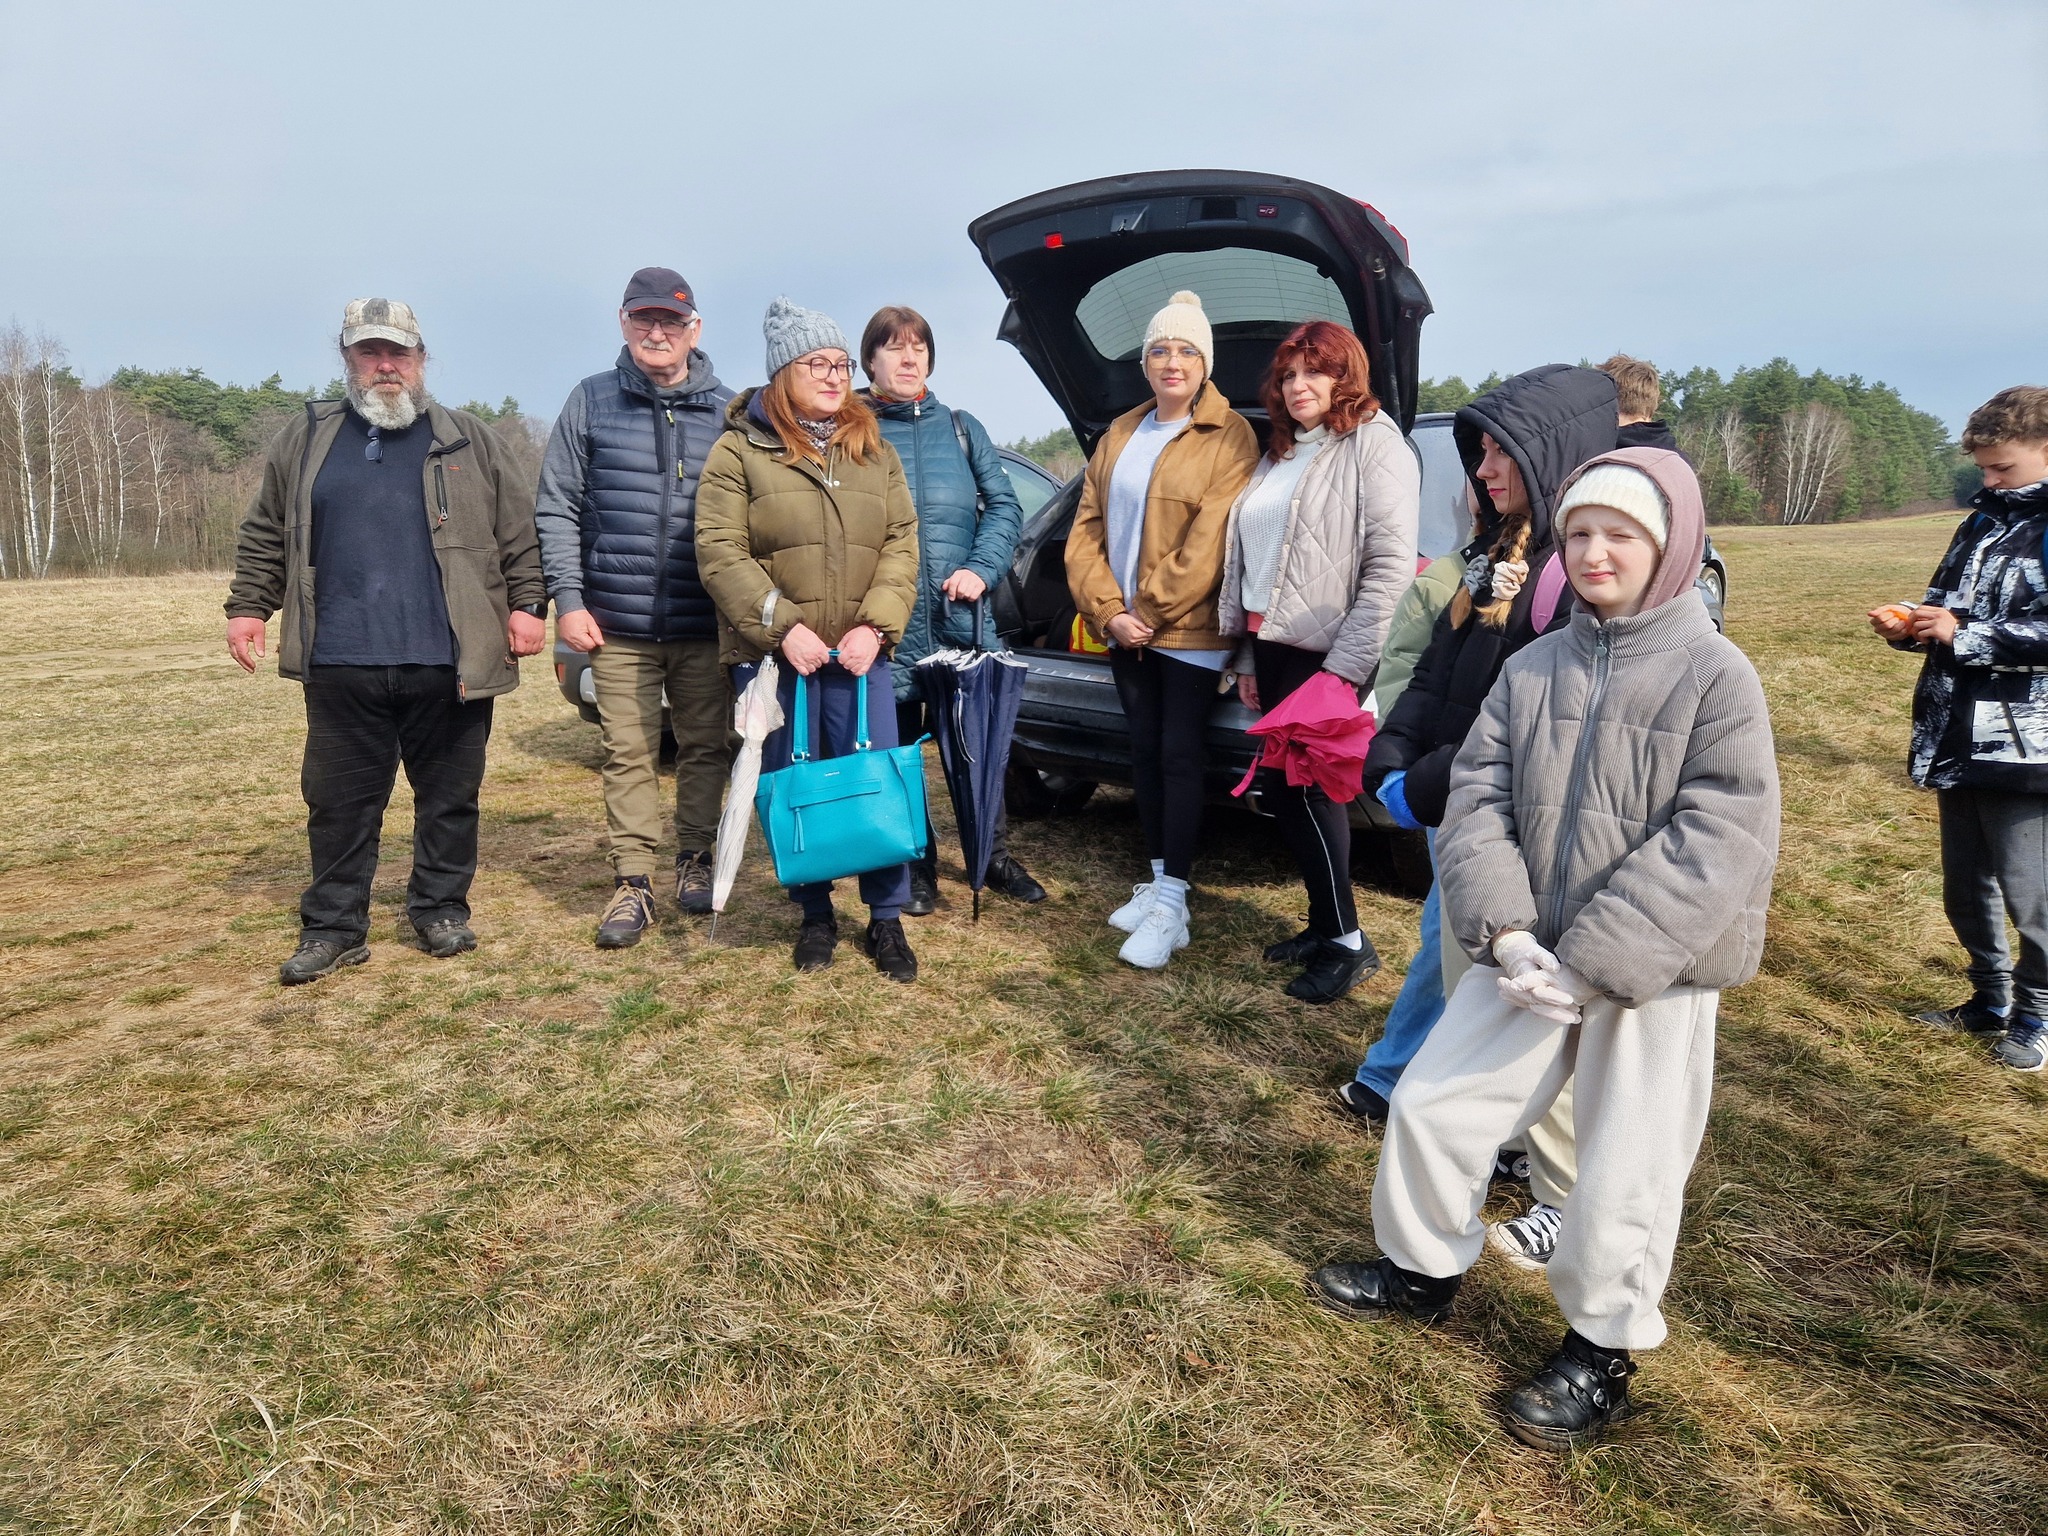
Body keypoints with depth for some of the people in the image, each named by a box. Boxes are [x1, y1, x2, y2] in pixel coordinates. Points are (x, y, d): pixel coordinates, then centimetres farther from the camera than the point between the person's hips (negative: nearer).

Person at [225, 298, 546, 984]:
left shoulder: (468, 439, 8)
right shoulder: (306, 440, 13)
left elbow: (521, 530, 6)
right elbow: (264, 535, 17)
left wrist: (527, 603, -3)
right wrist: (248, 606, 9)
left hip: (449, 664, -1)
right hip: (342, 666, 1)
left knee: (450, 797, 8)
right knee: (339, 802, 6)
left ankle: (441, 910, 22)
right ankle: (333, 928, 16)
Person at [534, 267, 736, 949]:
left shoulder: (727, 411, 7)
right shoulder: (592, 402, 7)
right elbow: (556, 508, 5)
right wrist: (568, 599, -4)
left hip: (707, 624, 1)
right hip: (619, 622, 0)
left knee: (706, 746, 8)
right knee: (629, 753, 0)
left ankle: (694, 860, 24)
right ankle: (632, 883, 8)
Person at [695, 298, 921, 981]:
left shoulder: (876, 453, 12)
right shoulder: (738, 452, 1)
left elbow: (900, 545, 5)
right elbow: (720, 554, -7)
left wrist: (874, 626, -9)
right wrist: (783, 626, -16)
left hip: (859, 657, 2)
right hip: (772, 657, -2)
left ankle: (886, 920, 16)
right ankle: (815, 917, 23)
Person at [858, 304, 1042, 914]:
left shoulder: (961, 429, 12)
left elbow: (1004, 506, 7)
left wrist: (980, 570, -9)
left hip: (963, 619, 2)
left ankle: (995, 856, 24)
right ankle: (916, 869, 19)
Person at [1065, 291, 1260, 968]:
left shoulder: (1229, 437, -7)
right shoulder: (1120, 434, 12)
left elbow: (1208, 540, -14)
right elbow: (1087, 527, 7)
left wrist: (1151, 612, -13)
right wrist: (1108, 611, -6)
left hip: (1189, 634, -6)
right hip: (1126, 631, 6)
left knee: (1179, 758, -4)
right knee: (1144, 752, 11)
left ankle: (1171, 906, 1)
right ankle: (1158, 879, 23)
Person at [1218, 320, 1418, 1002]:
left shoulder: (1374, 445, -8)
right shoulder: (1279, 454, 18)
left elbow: (1391, 566, -17)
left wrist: (1345, 666, -20)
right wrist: (1249, 657, 14)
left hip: (1327, 654, -8)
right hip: (1272, 646, 8)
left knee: (1306, 789, -5)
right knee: (1280, 787, 11)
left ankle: (1348, 943, 9)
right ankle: (1324, 923, 25)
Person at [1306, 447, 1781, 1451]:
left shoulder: (1717, 677, -12)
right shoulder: (1531, 670, 2)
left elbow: (1713, 850, -18)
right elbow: (1478, 801, -2)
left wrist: (1592, 964, -22)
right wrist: (1507, 934, -16)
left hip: (1657, 972, -4)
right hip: (1532, 954, 5)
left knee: (1622, 1173, 5)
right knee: (1432, 1103, 10)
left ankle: (1601, 1352, 30)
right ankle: (1423, 1269, 36)